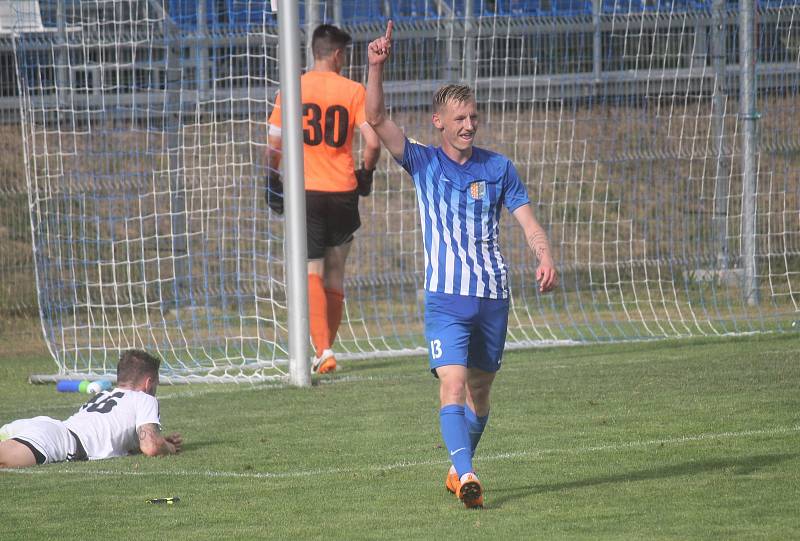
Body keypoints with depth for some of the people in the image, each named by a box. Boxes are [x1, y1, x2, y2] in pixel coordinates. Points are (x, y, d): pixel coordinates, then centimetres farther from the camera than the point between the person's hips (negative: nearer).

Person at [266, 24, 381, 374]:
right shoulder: (353, 91, -1)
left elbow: (273, 145, -1)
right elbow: (372, 143, -7)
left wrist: (272, 183, 12)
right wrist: (366, 173, 11)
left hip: (305, 191, -1)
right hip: (344, 191, 1)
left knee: (312, 273, -4)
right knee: (335, 273, 15)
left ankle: (322, 349, -22)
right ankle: (327, 347, 19)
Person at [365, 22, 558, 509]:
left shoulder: (499, 168, 8)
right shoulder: (423, 163, 2)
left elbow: (528, 220, 5)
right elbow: (377, 118, -9)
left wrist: (546, 261, -14)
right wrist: (377, 67, -23)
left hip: (493, 295, 3)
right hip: (445, 297, -3)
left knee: (480, 391, 11)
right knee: (453, 385, -18)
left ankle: (459, 470, 29)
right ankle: (466, 474, -29)